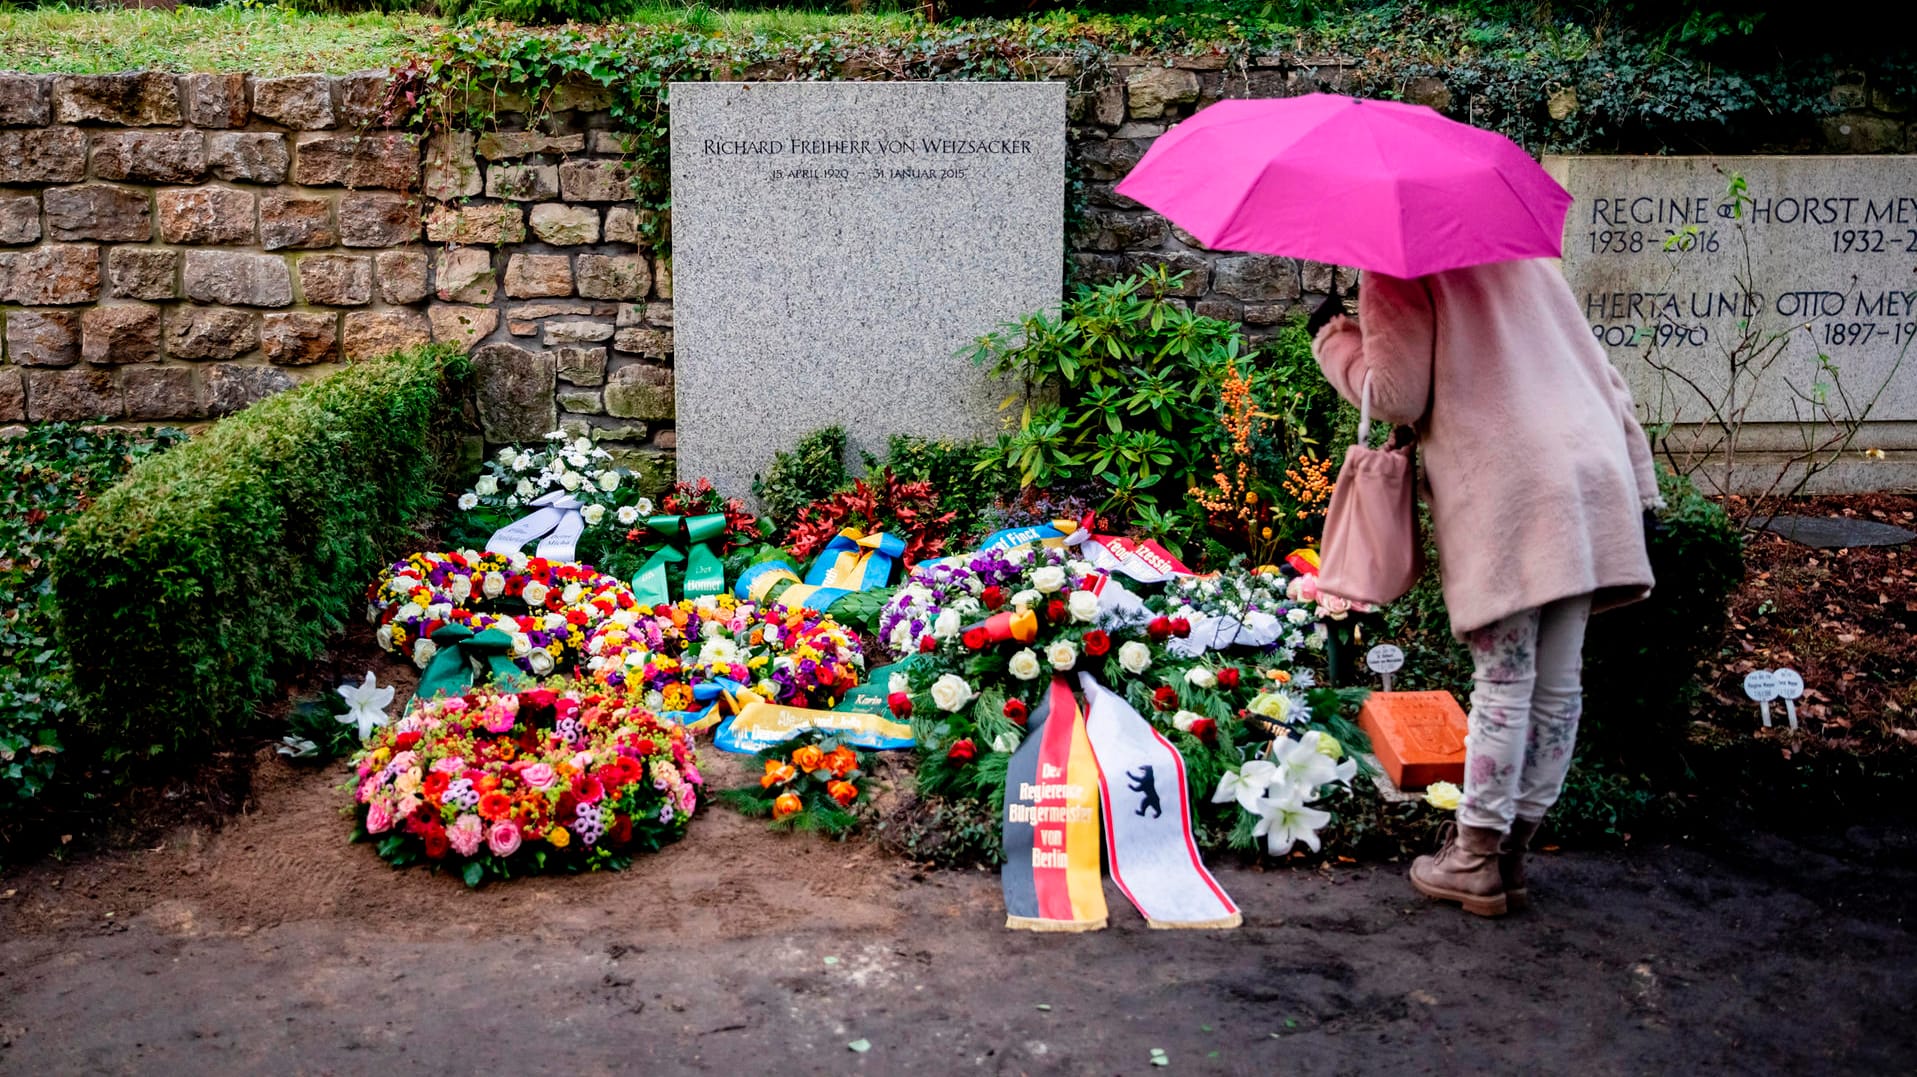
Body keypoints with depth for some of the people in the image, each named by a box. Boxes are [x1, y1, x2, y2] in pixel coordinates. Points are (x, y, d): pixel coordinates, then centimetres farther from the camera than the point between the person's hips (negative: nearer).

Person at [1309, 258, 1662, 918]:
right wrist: (1637, 478, 21)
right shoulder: (1523, 254, 23)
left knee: (1503, 680, -1)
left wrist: (1338, 347, 12)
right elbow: (1600, 370, 20)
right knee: (1558, 683, 8)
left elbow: (1398, 398, -6)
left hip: (1503, 492, -6)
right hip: (1589, 475, 6)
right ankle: (1513, 852, 17)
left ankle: (1477, 860, 8)